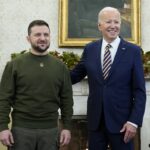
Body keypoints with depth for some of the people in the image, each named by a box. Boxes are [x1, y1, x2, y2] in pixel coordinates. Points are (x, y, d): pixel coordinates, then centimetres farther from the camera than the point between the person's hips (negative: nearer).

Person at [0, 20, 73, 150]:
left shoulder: (60, 66, 5)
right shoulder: (14, 65, -1)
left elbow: (66, 99, 5)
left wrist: (67, 127, 1)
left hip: (51, 129, 2)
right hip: (21, 129, -1)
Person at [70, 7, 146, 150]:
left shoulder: (133, 51, -4)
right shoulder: (90, 49, 3)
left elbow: (139, 91, -5)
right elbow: (75, 75, 12)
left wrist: (134, 121, -12)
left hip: (121, 120, -2)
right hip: (95, 120, 2)